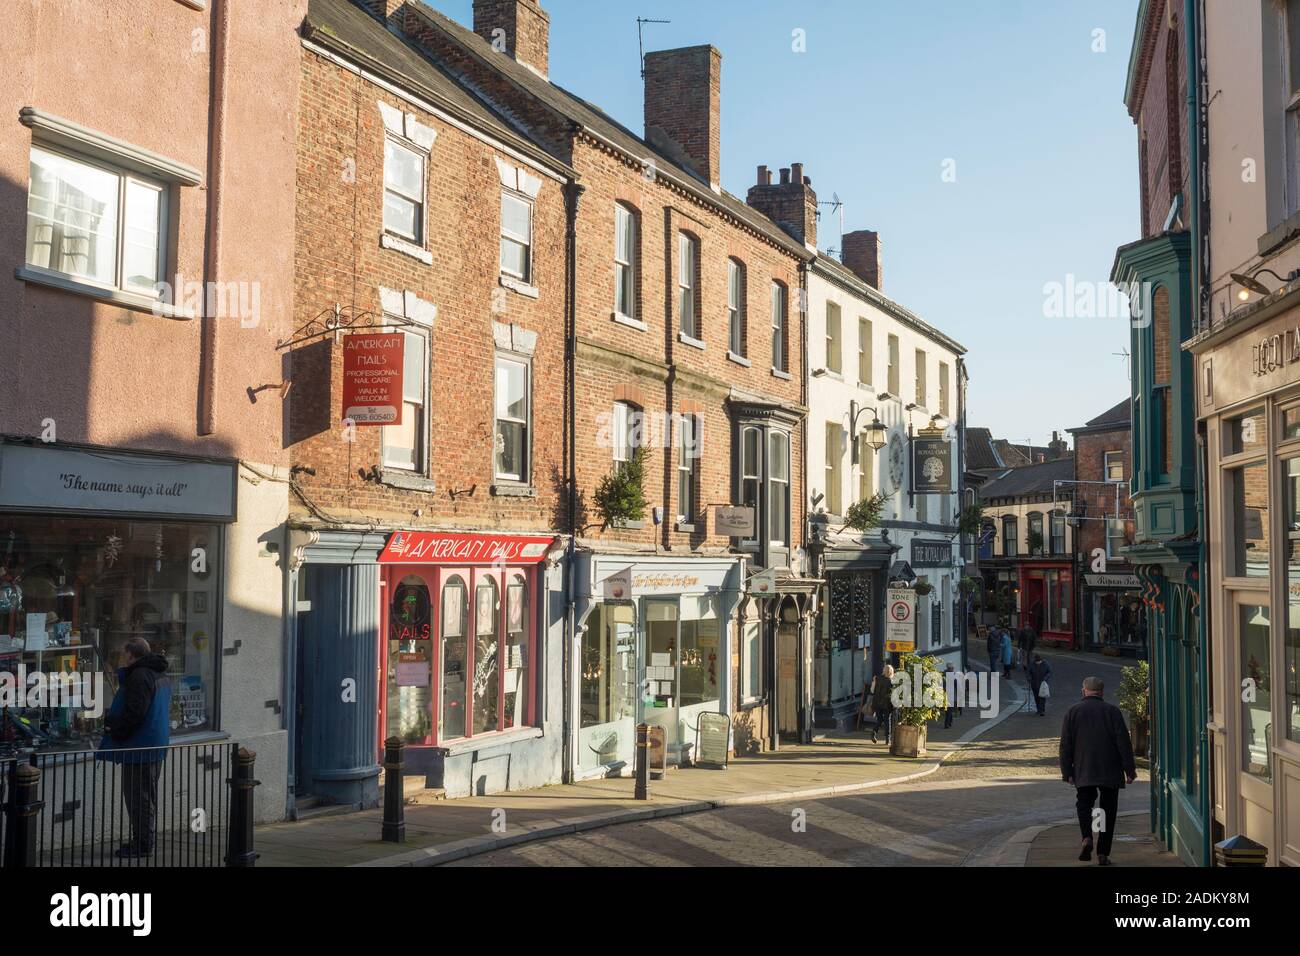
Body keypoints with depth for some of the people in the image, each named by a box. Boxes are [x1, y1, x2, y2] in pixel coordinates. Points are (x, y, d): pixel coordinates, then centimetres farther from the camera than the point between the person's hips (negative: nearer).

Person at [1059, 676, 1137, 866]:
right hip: (1110, 772, 0)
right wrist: (1130, 770, 1)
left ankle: (1087, 838, -14)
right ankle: (1103, 853, 5)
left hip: (1083, 772, 0)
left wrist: (1066, 771, 5)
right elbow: (1124, 742, -4)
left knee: (1084, 805, 12)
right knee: (1108, 810, 7)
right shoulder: (1112, 711, -1)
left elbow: (1066, 745, 0)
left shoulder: (1072, 712, 1)